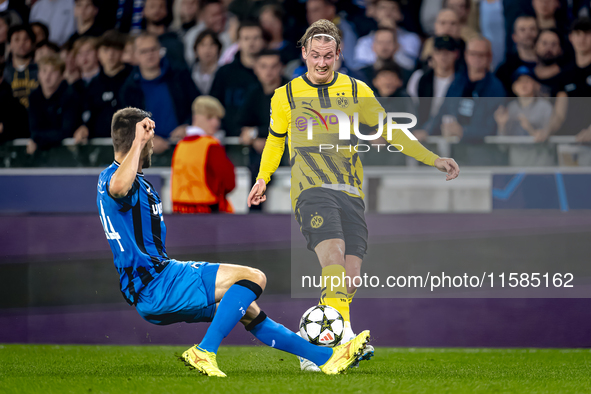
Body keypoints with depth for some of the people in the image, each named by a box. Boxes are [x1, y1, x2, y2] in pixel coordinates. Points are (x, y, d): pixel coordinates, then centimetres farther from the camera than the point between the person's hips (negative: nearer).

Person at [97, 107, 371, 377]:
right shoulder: (112, 178, -15)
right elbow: (119, 188, -44)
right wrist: (139, 140, -35)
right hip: (155, 286, -11)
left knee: (246, 310, 19)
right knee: (253, 278, -17)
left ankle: (326, 357, 25)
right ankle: (204, 353, -18)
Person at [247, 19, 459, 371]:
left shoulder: (357, 92, 13)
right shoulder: (286, 96, 10)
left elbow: (387, 132, 17)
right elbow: (275, 139, 28)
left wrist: (433, 159, 11)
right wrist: (263, 178, 29)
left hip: (351, 192, 3)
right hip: (312, 189, -3)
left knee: (350, 276, -8)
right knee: (333, 254, -29)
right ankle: (343, 332, -39)